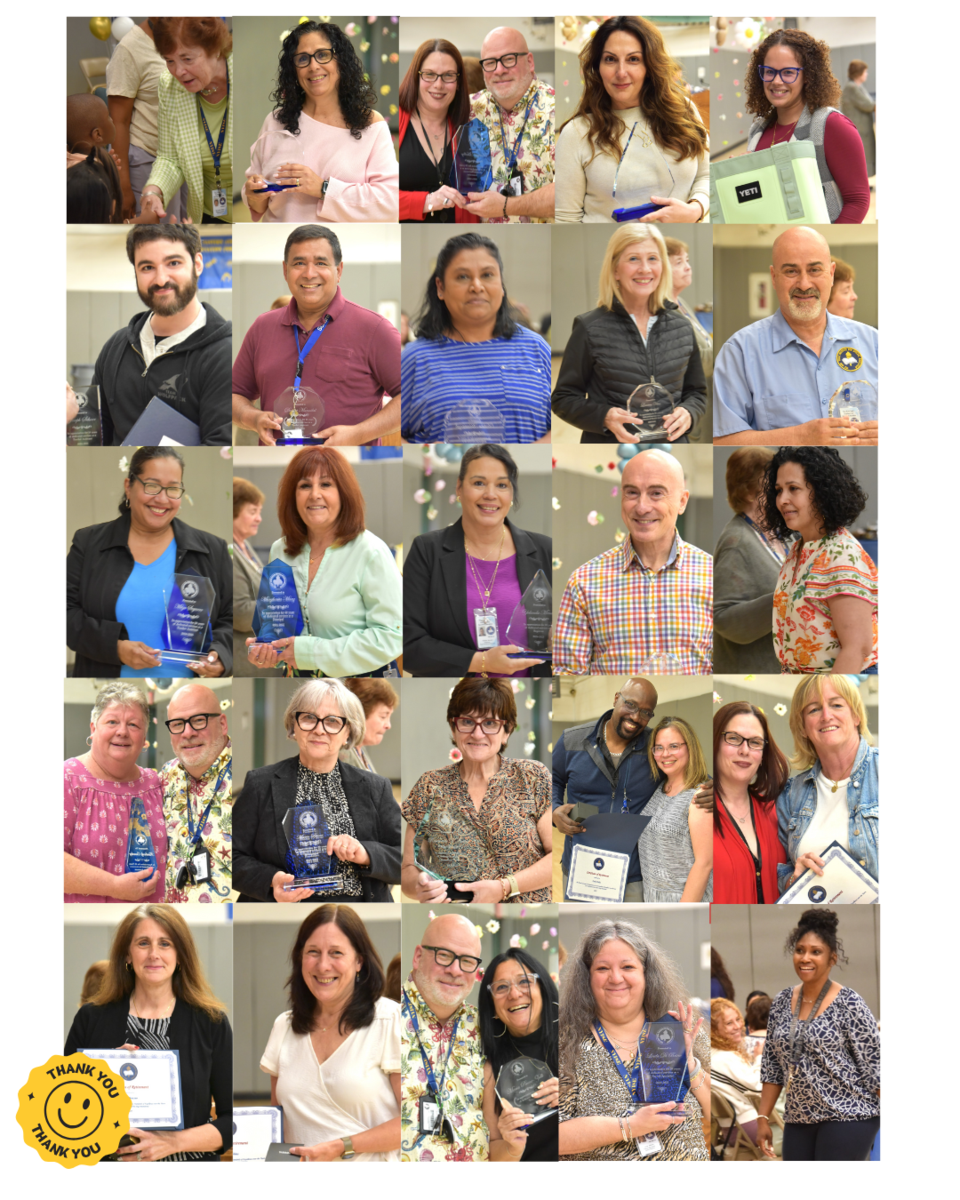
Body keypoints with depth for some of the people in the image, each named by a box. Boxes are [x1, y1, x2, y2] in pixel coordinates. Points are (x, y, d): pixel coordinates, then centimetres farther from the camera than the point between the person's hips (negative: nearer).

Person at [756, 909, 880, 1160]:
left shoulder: (849, 1004, -9)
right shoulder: (782, 1002, 8)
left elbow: (874, 1066, -8)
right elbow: (772, 1067, 13)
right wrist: (763, 1118, 10)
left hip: (847, 1118, -6)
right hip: (799, 1121, 6)